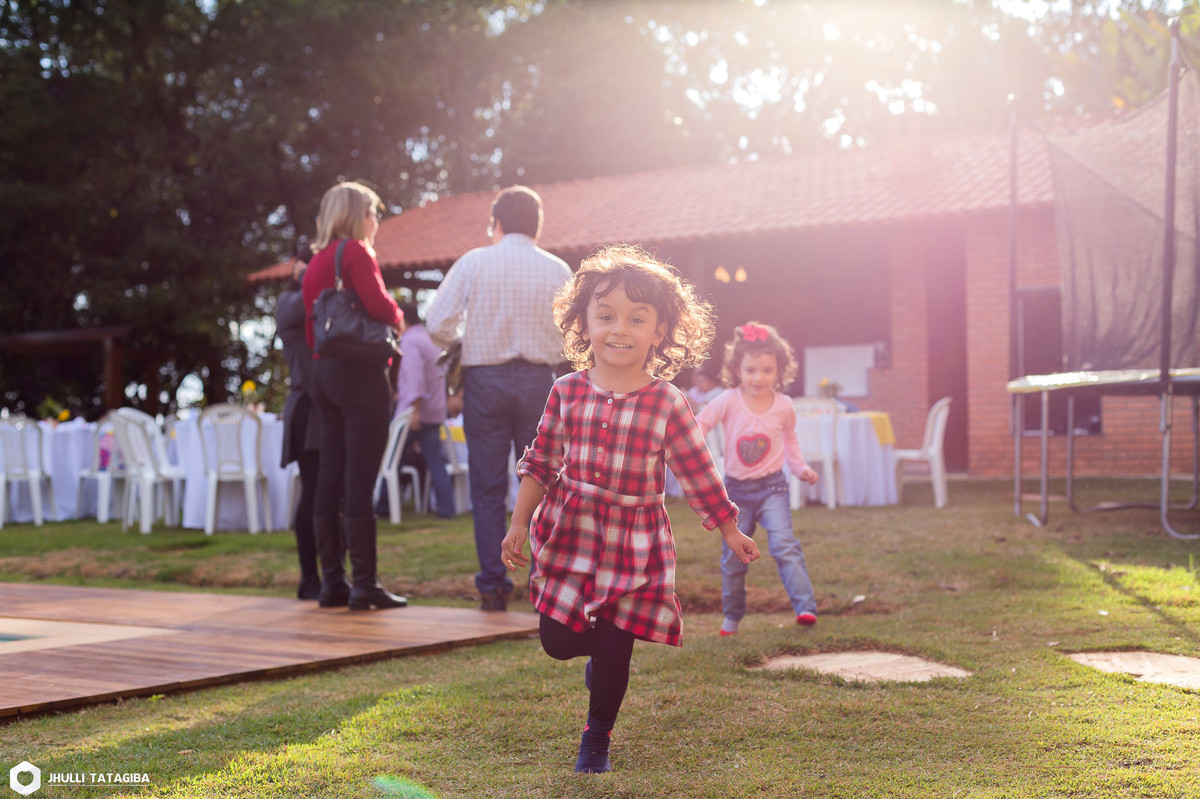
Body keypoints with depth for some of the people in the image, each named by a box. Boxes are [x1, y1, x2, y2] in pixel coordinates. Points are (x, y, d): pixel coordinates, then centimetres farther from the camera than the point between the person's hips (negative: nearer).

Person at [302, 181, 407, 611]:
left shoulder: (316, 262, 18)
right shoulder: (355, 252, -7)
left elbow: (312, 326, 18)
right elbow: (378, 305, -19)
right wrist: (398, 316, 1)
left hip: (323, 372, 8)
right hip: (360, 371, -8)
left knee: (330, 480, 7)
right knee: (360, 483, -9)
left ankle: (332, 582, 11)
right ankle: (365, 584, -8)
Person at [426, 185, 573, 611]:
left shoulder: (472, 263, -1)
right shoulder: (558, 270, 1)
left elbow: (438, 323, -6)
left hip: (485, 380, -1)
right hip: (539, 380, 1)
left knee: (488, 488, 5)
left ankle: (492, 587, 4)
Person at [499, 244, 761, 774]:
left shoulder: (667, 404, -7)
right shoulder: (567, 393, -2)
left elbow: (699, 476, 2)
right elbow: (540, 464, 6)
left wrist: (730, 533, 8)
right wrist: (518, 524, 1)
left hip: (634, 543, -2)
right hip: (569, 533, 2)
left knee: (613, 651, 1)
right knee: (556, 641, 1)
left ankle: (596, 739, 26)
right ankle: (597, 647, 38)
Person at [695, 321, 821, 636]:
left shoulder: (783, 405, -3)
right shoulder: (729, 401, -10)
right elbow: (698, 425, -5)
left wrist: (801, 468, 6)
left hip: (771, 486, -1)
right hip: (736, 489, 1)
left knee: (783, 544, -20)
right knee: (733, 556, 8)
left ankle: (805, 607, -22)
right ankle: (732, 616, 26)